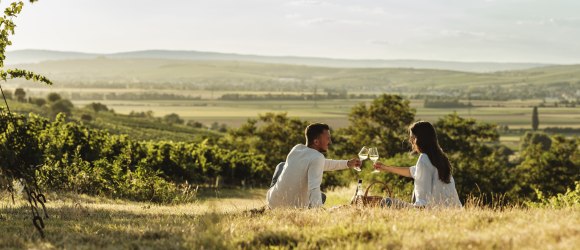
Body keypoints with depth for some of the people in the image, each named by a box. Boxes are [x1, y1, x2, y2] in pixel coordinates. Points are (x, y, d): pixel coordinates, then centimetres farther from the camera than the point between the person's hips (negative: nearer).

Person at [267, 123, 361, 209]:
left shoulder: (297, 148, 2)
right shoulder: (317, 157, -20)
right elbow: (314, 188, -34)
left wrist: (347, 164, 21)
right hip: (295, 208, -5)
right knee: (322, 196, 27)